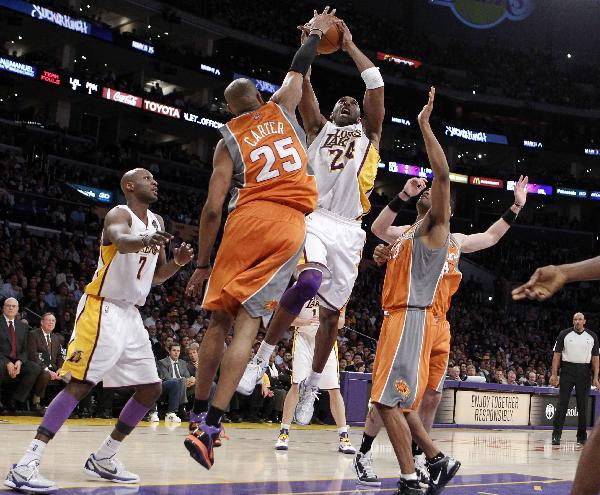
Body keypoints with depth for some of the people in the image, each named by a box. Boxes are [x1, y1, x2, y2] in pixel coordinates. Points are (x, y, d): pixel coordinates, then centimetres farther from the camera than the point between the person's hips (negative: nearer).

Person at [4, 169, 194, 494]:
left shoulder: (157, 222, 14)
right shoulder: (120, 214, -11)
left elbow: (157, 275, 21)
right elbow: (121, 241, -36)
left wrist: (177, 262, 0)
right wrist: (143, 241, -59)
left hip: (130, 314, 9)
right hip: (102, 309, -9)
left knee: (151, 389, 7)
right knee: (80, 384, -18)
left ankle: (103, 458, 16)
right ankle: (26, 466, -21)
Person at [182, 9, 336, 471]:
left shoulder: (228, 141, 11)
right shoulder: (280, 108, 15)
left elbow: (213, 208, 5)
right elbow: (298, 68, 35)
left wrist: (202, 264, 9)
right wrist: (317, 33, 48)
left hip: (248, 219, 0)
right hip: (290, 225, 1)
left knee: (220, 318, 13)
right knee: (247, 324, -5)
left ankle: (199, 413, 16)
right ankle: (210, 426, -13)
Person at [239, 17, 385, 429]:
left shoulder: (369, 135, 20)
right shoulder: (319, 129, 22)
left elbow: (376, 84, 11)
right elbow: (303, 88, 9)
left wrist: (350, 45, 16)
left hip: (348, 229, 2)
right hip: (314, 219, -2)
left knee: (331, 311, 4)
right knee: (309, 280, -31)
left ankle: (312, 386, 20)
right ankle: (262, 357, -18)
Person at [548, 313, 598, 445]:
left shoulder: (592, 336, 8)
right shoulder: (564, 334, 4)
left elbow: (595, 358, 7)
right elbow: (557, 354, 2)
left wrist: (595, 377, -1)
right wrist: (554, 374, -5)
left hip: (584, 372, 2)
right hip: (567, 369, -2)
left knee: (583, 405, 6)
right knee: (562, 403, -6)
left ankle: (582, 437, 15)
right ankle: (556, 435, -7)